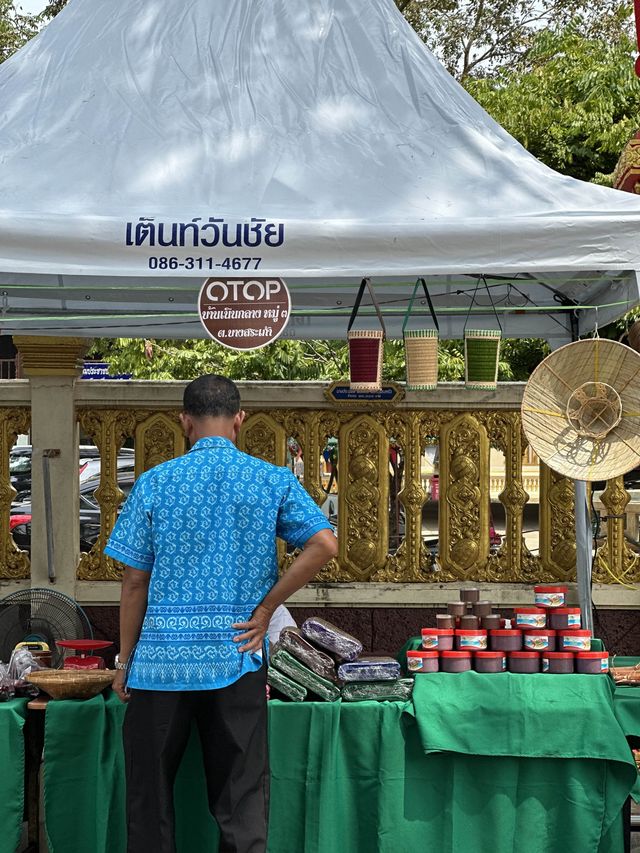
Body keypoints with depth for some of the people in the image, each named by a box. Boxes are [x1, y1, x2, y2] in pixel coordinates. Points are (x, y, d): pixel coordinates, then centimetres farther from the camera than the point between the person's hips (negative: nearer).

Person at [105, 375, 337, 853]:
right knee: (241, 804, 7)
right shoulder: (272, 481, 1)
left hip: (162, 657, 0)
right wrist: (265, 609, -3)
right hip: (237, 656, 1)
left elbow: (135, 581, -1)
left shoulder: (155, 483, -1)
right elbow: (324, 545, -10)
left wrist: (125, 661, 8)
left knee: (150, 797, 13)